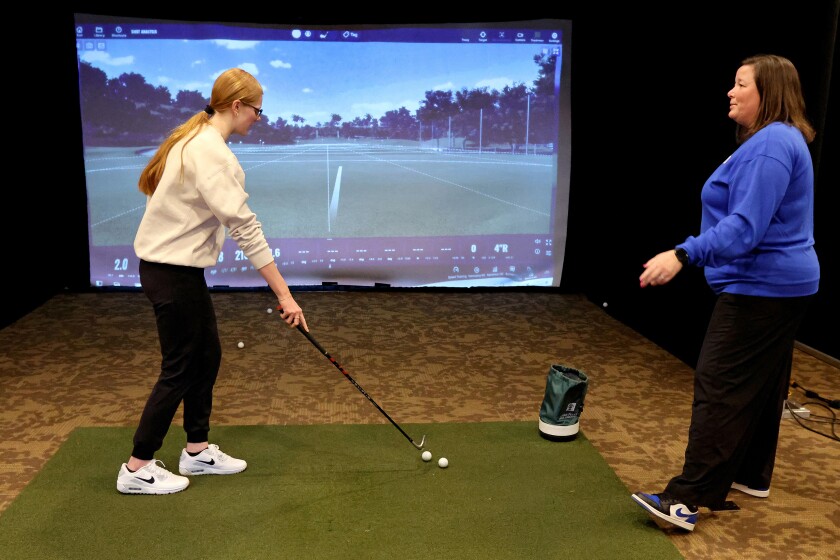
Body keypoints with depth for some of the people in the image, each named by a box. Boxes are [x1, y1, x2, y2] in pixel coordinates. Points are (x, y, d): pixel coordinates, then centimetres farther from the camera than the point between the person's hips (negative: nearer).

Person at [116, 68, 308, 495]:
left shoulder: (196, 139, 9)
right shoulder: (211, 152, -23)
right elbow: (245, 228, -26)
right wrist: (284, 294, -24)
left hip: (173, 266, 10)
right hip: (174, 272, -10)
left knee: (206, 355, 15)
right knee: (180, 368, 1)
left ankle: (197, 451, 27)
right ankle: (137, 469, 15)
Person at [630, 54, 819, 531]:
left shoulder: (771, 145, -20)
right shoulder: (778, 140, 15)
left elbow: (746, 227, -29)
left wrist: (683, 255, -38)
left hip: (760, 288, -11)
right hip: (782, 284, 11)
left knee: (721, 387, -11)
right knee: (763, 384, 17)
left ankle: (687, 500, -8)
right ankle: (753, 475, 30)